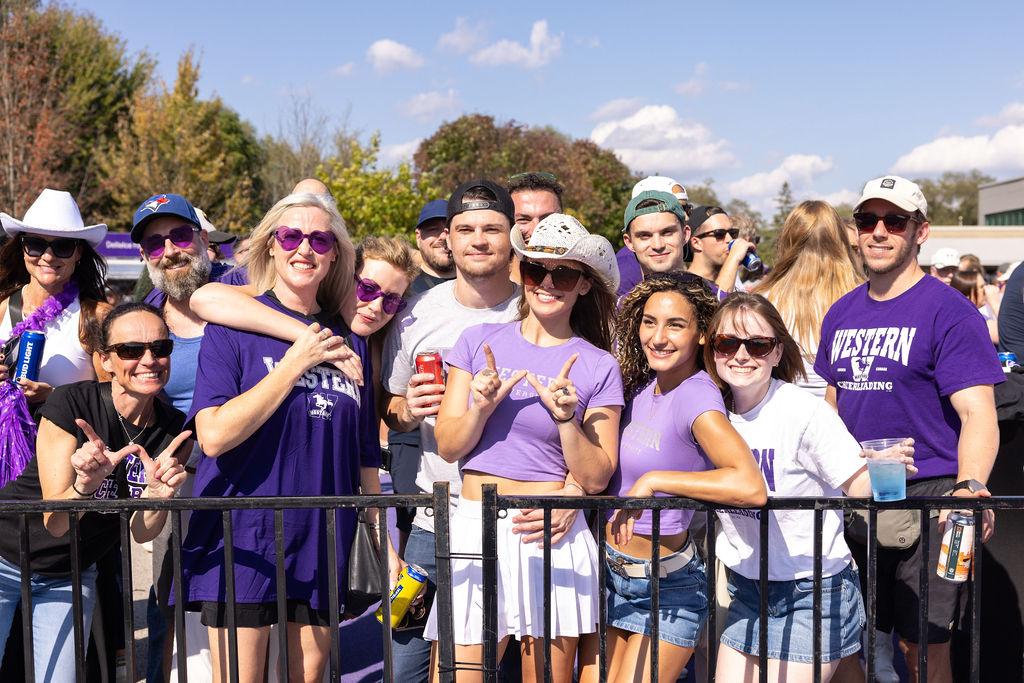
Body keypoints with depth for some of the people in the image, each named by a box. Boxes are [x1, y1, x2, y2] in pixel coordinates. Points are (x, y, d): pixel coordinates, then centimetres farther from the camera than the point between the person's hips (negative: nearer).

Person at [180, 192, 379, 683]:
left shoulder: (348, 343, 10)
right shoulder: (233, 327, -3)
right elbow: (214, 435, -16)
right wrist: (295, 363, -14)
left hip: (323, 540, 4)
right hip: (244, 536, -4)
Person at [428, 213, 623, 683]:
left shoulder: (598, 367, 2)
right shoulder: (479, 341, 7)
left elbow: (595, 479, 1)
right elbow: (448, 447, 5)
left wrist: (566, 417, -14)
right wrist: (481, 407, -13)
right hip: (474, 528, 1)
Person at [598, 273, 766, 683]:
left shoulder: (696, 397, -22)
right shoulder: (642, 383, 1)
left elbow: (750, 487, -38)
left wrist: (652, 482, -30)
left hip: (665, 589, -7)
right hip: (610, 571, 7)